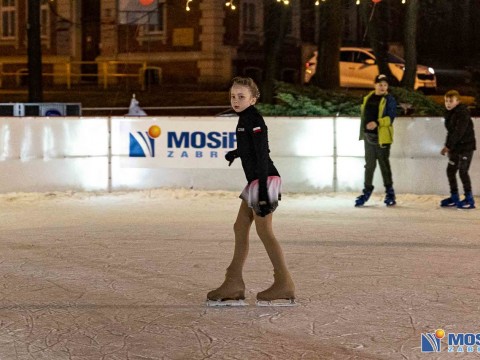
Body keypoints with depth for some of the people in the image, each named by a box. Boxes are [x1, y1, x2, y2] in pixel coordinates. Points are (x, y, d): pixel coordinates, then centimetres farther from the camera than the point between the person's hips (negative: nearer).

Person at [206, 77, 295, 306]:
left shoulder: (253, 119, -12)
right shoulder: (245, 118, 15)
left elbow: (262, 153, -18)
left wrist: (263, 189, -23)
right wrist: (236, 153, 47)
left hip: (263, 179, -10)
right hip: (255, 181, 10)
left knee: (264, 230, -7)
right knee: (240, 228, 10)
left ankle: (284, 285, -3)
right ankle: (234, 285, 13)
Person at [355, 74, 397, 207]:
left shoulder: (389, 100, -6)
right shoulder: (368, 98, 12)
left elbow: (390, 117, -16)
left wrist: (377, 123, -29)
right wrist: (362, 133, 20)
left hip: (382, 137, -5)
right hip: (368, 136, 5)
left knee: (384, 164, 1)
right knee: (369, 165, 10)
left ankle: (389, 193, 10)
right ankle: (367, 191, 16)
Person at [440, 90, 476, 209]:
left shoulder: (463, 113, -17)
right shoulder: (449, 113, 9)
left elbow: (458, 132, -25)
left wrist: (448, 146, -26)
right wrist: (447, 147, 6)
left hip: (466, 146, -9)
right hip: (455, 147, 9)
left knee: (463, 171, -12)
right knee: (450, 171, 9)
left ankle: (469, 199, -6)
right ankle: (454, 197, 21)